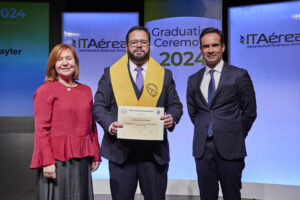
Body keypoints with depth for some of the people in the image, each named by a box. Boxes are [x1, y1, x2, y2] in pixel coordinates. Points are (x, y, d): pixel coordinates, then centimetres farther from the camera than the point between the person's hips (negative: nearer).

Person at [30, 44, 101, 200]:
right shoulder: (45, 90, -3)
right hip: (56, 160, -4)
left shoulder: (86, 90, 11)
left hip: (81, 159, 5)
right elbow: (41, 129, -7)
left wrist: (95, 155, 10)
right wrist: (47, 162, -13)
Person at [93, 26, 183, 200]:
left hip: (155, 152, 1)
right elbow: (99, 106, 4)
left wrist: (172, 118, -11)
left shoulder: (164, 74, 10)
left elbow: (175, 105, 11)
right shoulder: (110, 73, 6)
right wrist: (110, 125, -15)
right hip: (120, 150, 0)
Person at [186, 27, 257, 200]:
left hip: (229, 148, -3)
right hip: (202, 148, 4)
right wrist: (204, 131, 10)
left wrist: (236, 136, 4)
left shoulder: (239, 75, -2)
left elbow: (250, 112, 1)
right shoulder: (194, 80, 10)